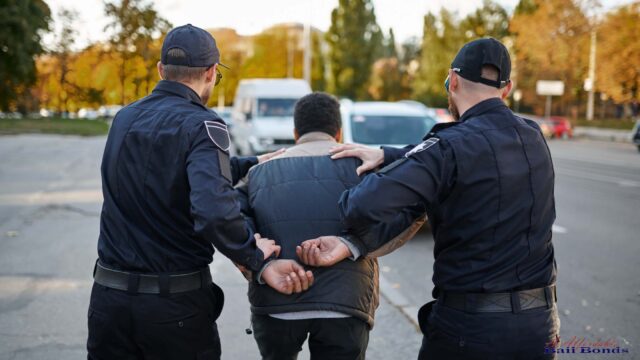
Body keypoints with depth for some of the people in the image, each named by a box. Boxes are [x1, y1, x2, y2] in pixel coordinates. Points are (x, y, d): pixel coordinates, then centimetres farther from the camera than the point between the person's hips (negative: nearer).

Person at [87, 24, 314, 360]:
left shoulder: (124, 119, 5)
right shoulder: (201, 124, -15)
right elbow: (214, 210, -30)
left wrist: (250, 164, 16)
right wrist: (256, 258, -17)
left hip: (109, 295, 5)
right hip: (176, 305, -5)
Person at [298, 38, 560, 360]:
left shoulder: (453, 146, -18)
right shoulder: (532, 137, 3)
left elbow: (369, 204, -27)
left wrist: (357, 239, -7)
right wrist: (387, 156, 5)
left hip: (469, 324, -6)